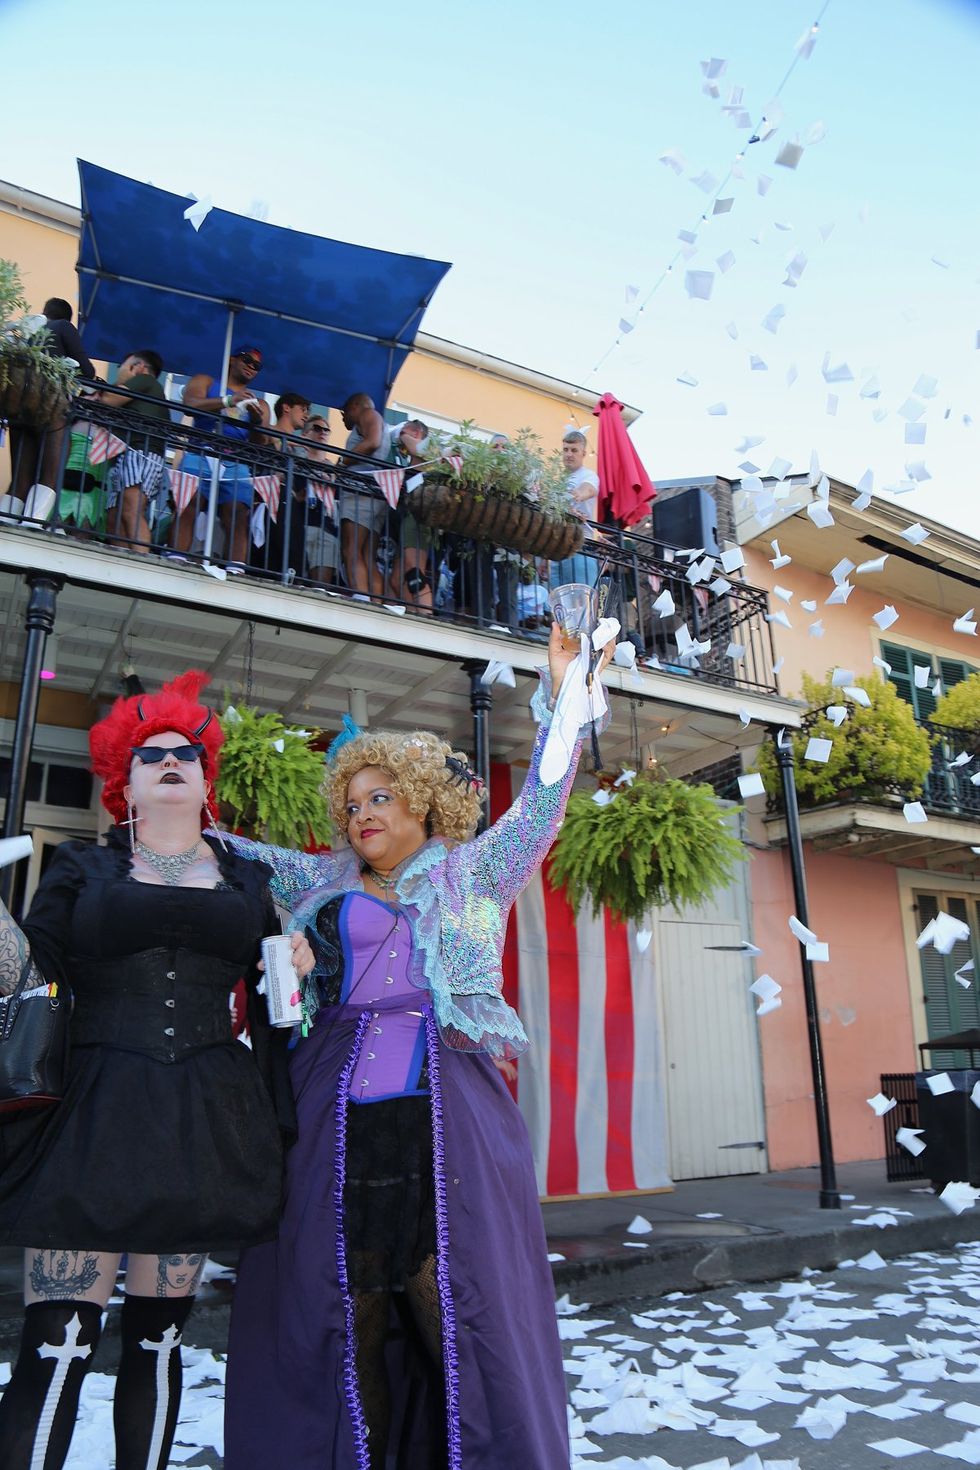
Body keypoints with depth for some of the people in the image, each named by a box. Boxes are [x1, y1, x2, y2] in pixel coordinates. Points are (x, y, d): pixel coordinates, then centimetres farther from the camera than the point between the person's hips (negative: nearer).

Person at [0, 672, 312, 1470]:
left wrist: (297, 966, 0)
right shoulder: (83, 870, 9)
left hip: (205, 1125, 2)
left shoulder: (249, 881, 13)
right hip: (93, 1116, -2)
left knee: (158, 1341, 9)